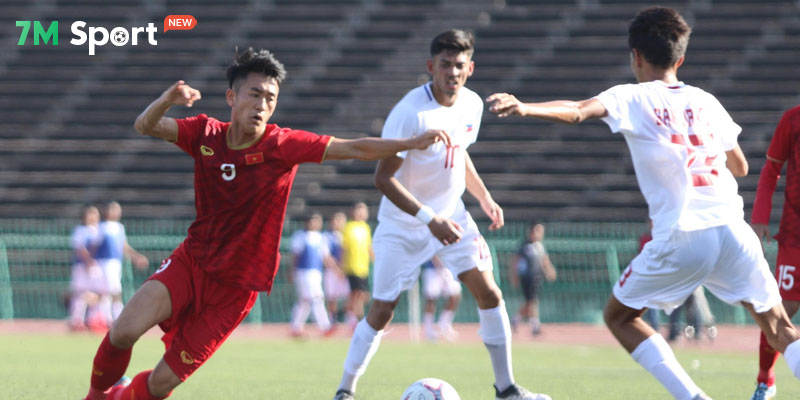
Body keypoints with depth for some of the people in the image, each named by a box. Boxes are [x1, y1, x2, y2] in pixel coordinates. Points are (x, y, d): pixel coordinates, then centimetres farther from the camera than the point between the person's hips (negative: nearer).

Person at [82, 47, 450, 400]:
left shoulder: (282, 146, -11)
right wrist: (168, 99, -35)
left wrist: (412, 143, -28)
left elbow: (353, 149, -15)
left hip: (234, 290, -2)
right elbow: (146, 126, -13)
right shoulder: (206, 134, -3)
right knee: (124, 332, -23)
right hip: (189, 265, 2)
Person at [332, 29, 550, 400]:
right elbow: (383, 178, -25)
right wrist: (429, 219, -31)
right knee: (381, 312, -4)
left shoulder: (471, 104, -3)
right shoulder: (410, 113, -26)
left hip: (451, 216, 5)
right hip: (403, 226, -5)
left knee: (489, 294, -5)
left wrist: (484, 197, 7)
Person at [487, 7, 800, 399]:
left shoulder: (632, 98, 3)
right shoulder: (706, 102, 16)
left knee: (619, 317, 16)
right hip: (733, 230, 4)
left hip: (680, 239, -4)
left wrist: (524, 107, -29)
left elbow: (577, 111, -17)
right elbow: (739, 166, 26)